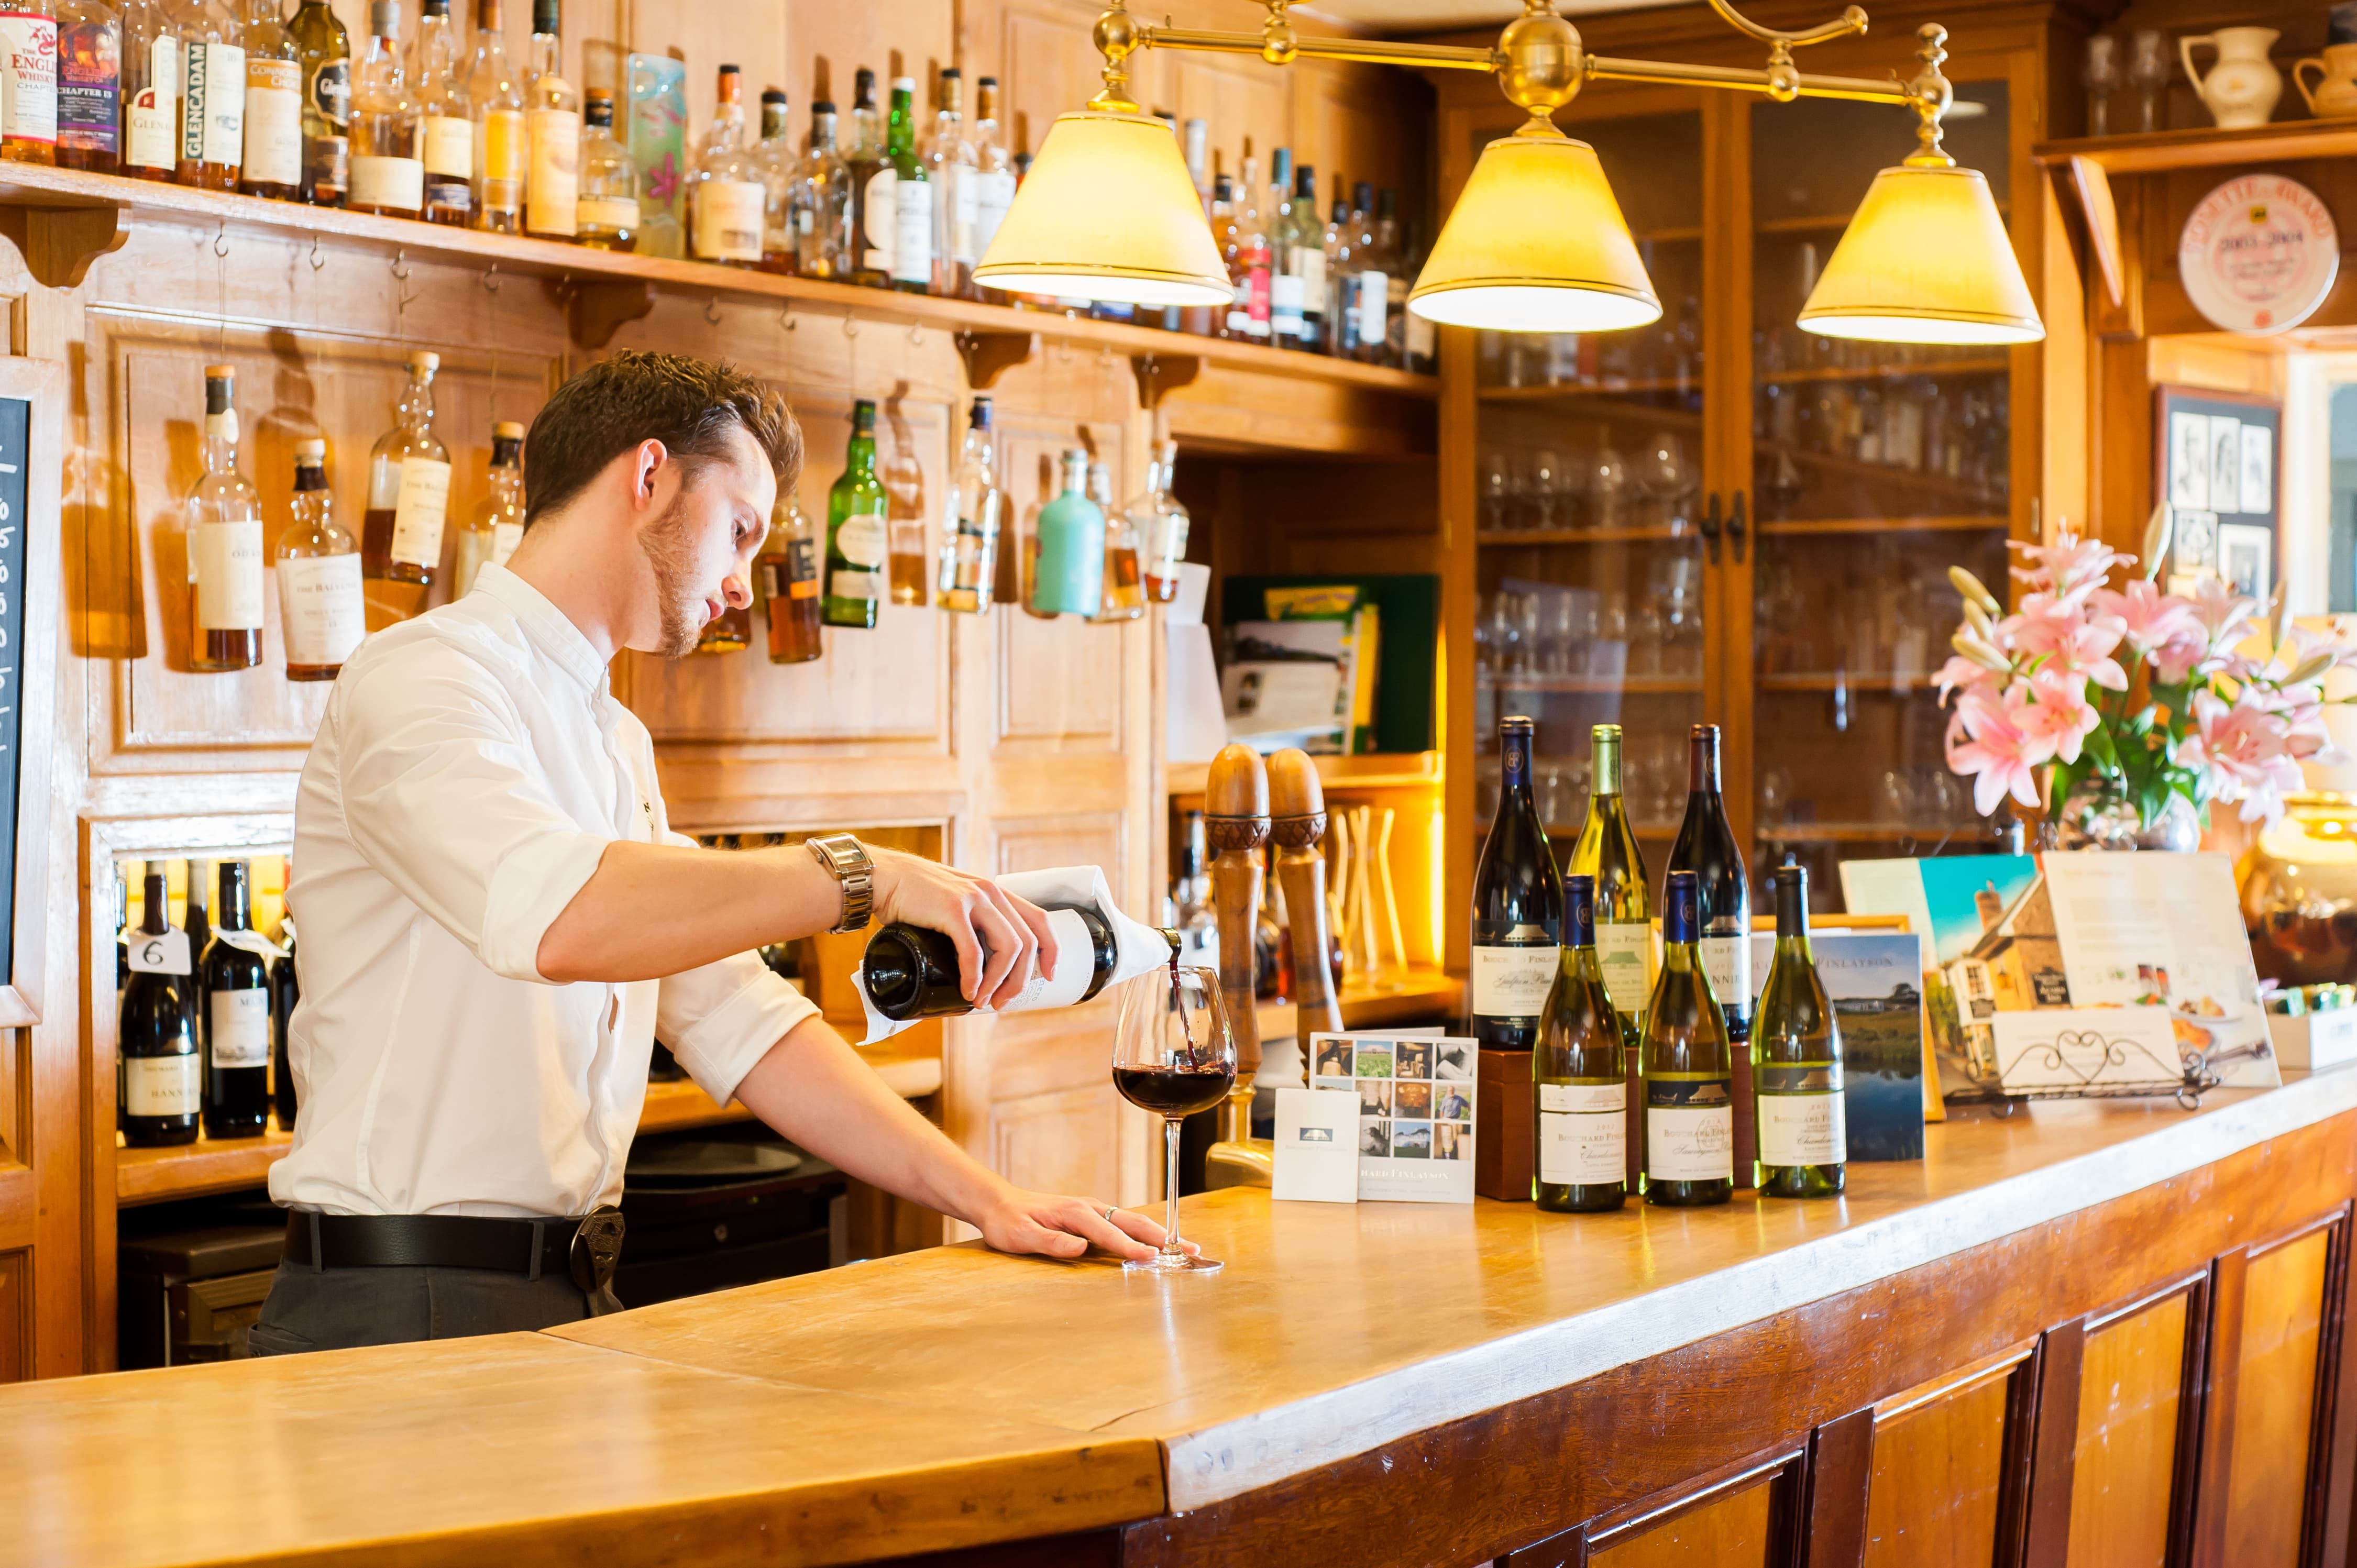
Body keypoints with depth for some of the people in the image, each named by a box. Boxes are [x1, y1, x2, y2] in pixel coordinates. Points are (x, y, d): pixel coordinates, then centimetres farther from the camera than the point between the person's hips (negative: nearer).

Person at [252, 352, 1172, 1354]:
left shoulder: (618, 746, 21)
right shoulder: (422, 679, -9)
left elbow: (734, 1018, 18)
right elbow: (551, 913, -29)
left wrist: (982, 1197, 8)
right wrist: (860, 875, -26)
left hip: (573, 1306, 8)